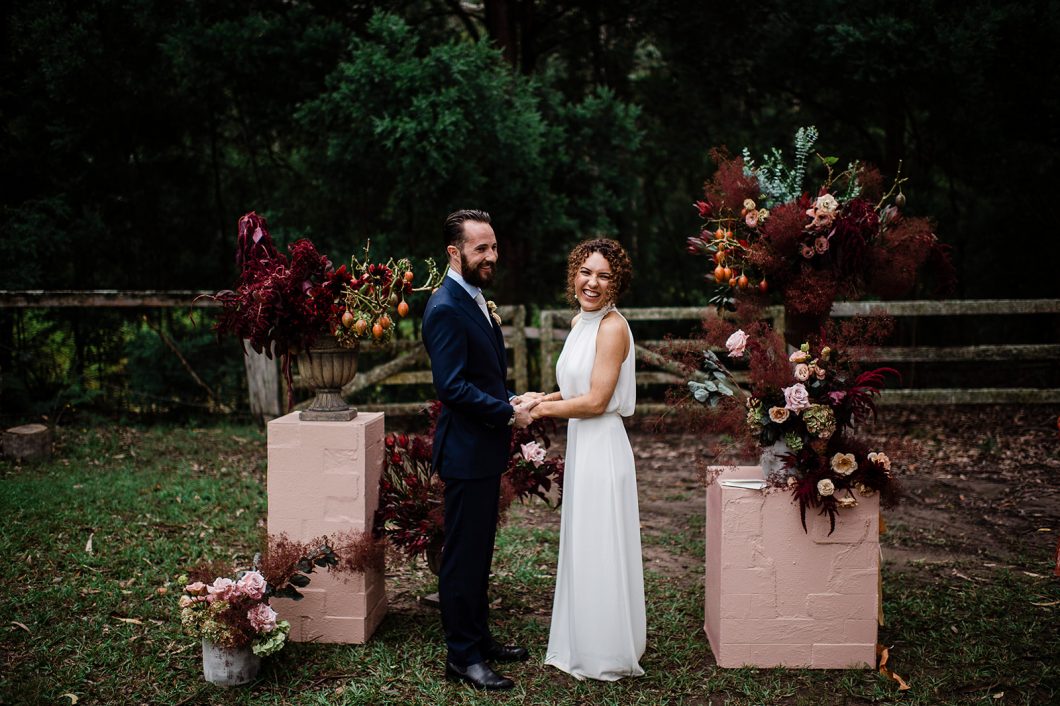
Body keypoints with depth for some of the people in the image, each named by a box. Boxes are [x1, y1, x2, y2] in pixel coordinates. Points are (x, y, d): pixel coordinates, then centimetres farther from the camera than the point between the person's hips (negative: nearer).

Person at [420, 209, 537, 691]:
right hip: (466, 452, -10)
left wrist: (512, 399, 5)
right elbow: (451, 386, -24)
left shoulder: (474, 300, 13)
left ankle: (478, 640, 30)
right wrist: (508, 413, -17)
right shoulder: (446, 309, -18)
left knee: (479, 554, 18)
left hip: (485, 451, 10)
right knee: (463, 556, 0)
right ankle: (462, 657, 11)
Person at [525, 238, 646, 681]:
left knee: (600, 552, 2)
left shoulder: (613, 327, -16)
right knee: (580, 549, 17)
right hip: (580, 445, 9)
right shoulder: (579, 322, 11)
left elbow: (596, 400, -19)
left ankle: (608, 656, 16)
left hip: (602, 447, -9)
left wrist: (542, 409, -10)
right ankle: (583, 647, 30)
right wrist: (547, 398, 5)